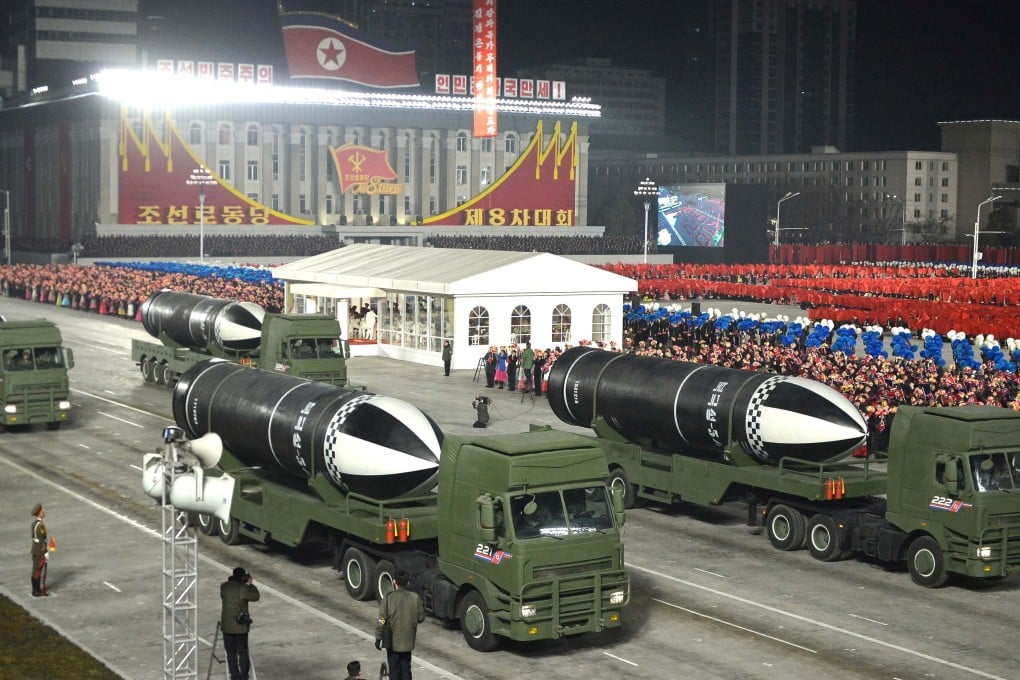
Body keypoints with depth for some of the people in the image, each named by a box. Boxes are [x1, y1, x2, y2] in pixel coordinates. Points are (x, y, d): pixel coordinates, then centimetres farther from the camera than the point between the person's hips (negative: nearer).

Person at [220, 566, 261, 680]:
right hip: (240, 625, -3)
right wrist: (250, 584, 4)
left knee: (231, 652, 11)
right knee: (243, 652, 9)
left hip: (226, 625, 3)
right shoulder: (243, 588, -15)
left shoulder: (224, 586, -3)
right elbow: (256, 597, -2)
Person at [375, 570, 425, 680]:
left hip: (392, 641, -2)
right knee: (406, 668, 15)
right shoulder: (415, 597, -8)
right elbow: (421, 618, 0)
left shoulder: (388, 598, -14)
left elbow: (381, 621, -13)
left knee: (394, 668, 9)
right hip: (407, 641, 2)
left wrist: (378, 638, -4)